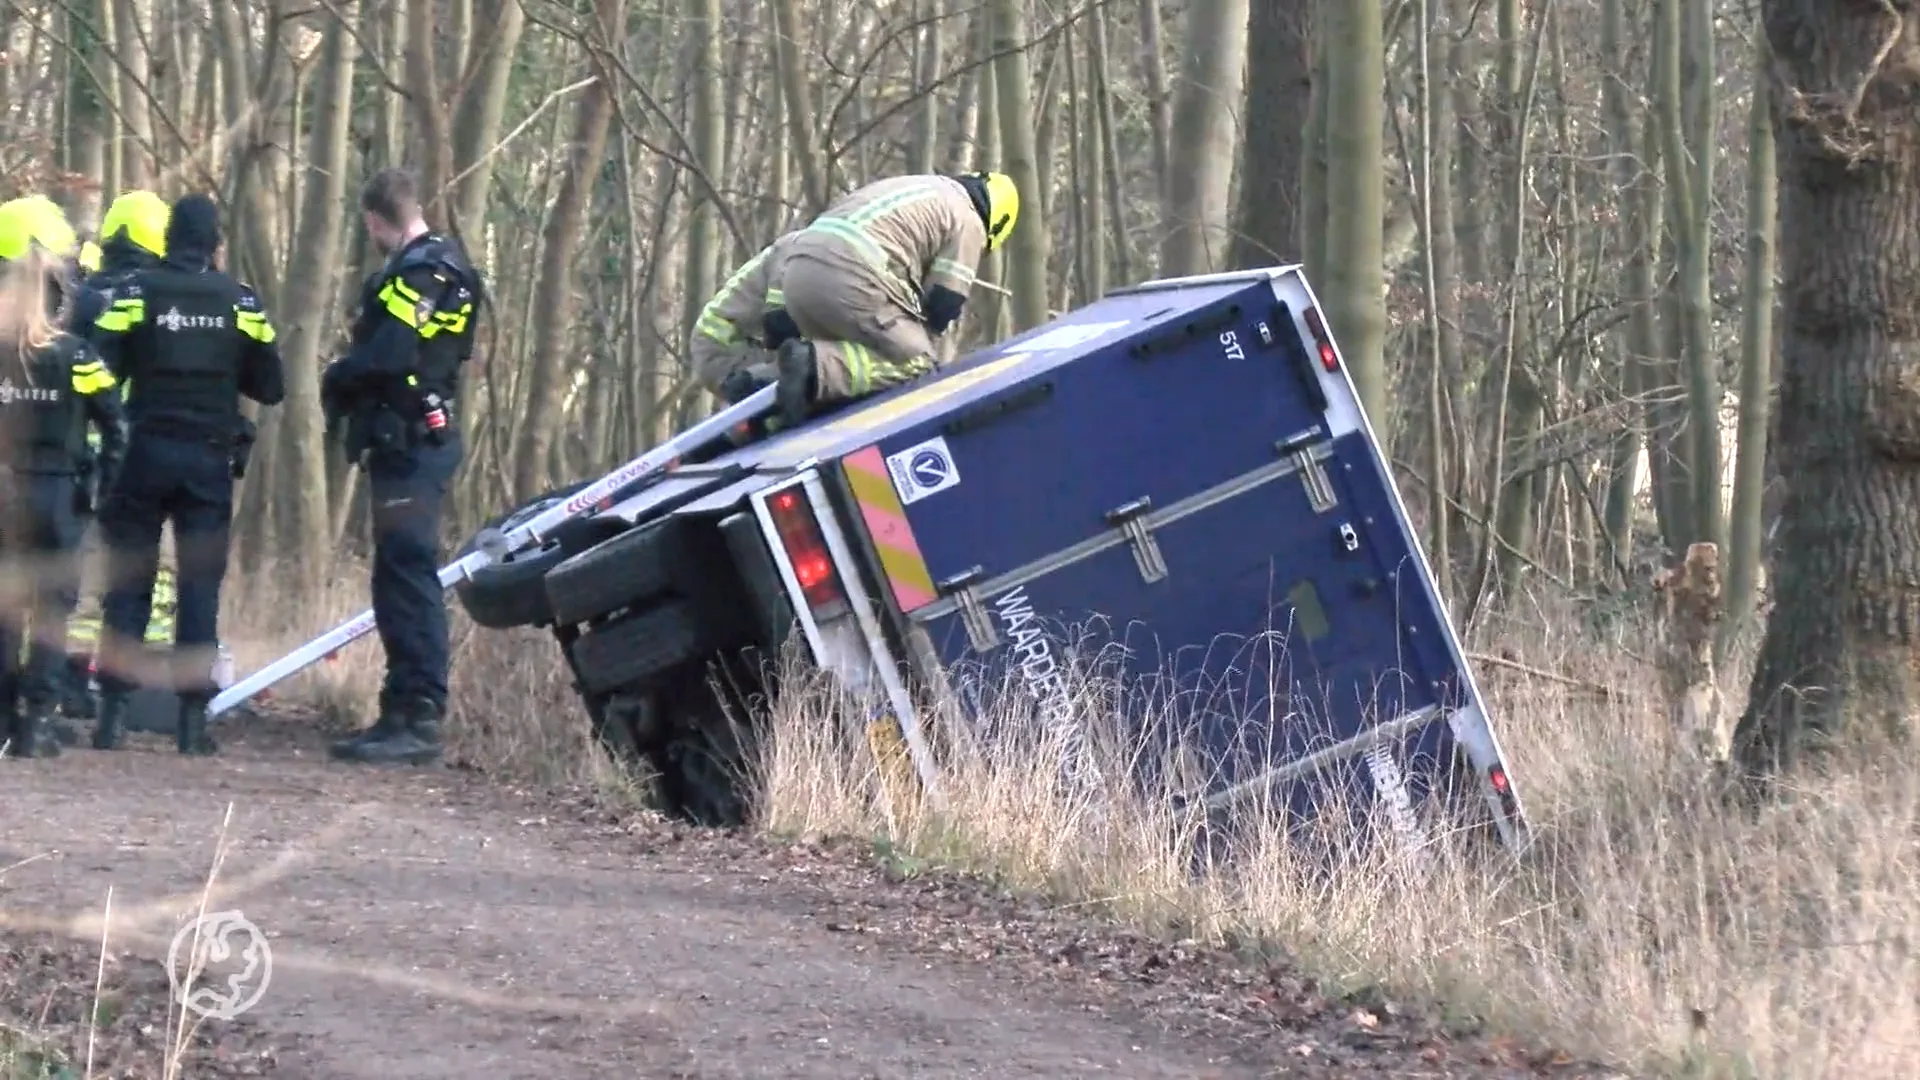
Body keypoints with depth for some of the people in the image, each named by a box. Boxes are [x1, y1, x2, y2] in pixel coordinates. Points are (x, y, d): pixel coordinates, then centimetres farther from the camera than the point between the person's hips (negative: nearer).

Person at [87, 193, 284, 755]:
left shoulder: (137, 292, -3)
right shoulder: (240, 302, 2)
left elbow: (102, 370, -10)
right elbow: (270, 387, 4)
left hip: (147, 450, -1)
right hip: (211, 456, 1)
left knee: (129, 580, 6)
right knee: (200, 583, 5)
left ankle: (114, 713, 1)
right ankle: (193, 720, 1)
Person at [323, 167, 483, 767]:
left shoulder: (421, 270, -13)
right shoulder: (439, 264, 19)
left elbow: (387, 356, -23)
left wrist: (336, 381, -5)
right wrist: (350, 384, 11)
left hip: (409, 443, -11)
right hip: (416, 440, 11)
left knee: (409, 575, -11)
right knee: (400, 580, 14)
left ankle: (418, 719, -14)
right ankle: (403, 714, 19)